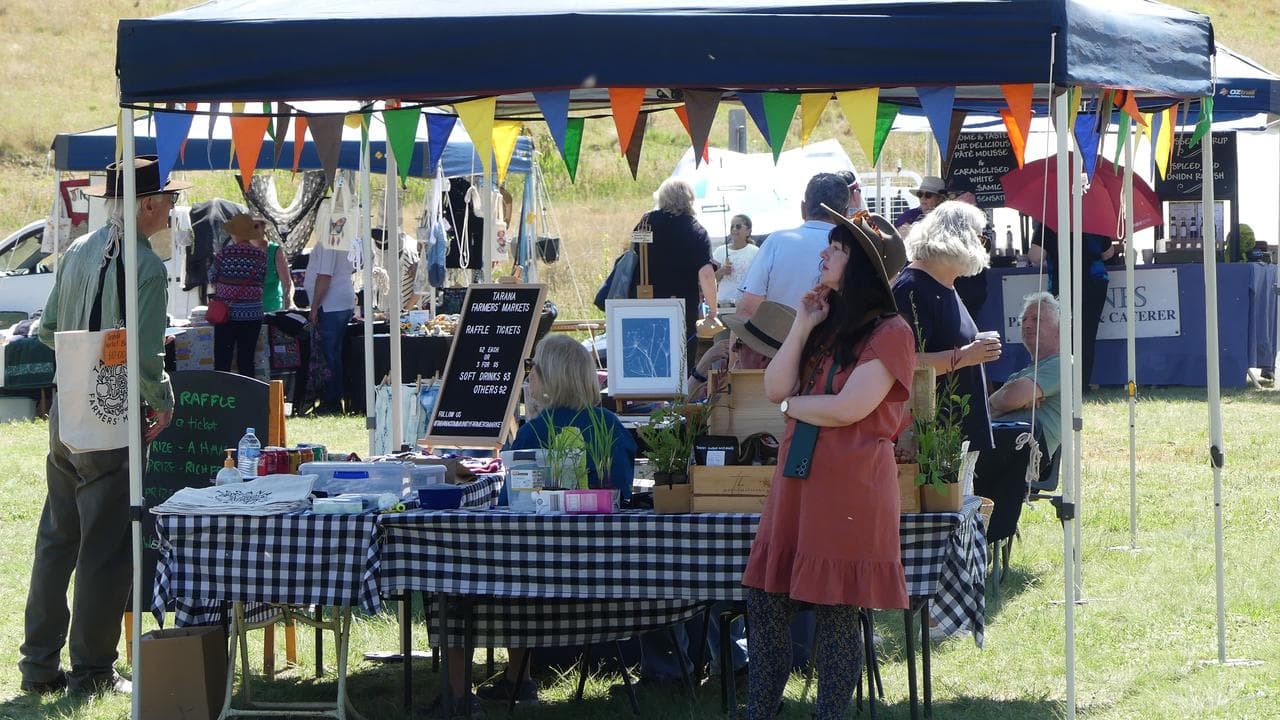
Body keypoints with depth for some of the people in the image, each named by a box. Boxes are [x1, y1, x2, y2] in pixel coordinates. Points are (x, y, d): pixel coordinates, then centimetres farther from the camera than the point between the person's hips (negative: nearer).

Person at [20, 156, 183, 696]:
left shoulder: (77, 253, 8)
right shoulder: (145, 266, -16)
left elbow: (49, 331, 14)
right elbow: (145, 356, -19)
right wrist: (162, 403, -2)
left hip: (65, 411, 7)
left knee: (56, 539, 13)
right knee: (107, 546, 1)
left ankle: (39, 666, 17)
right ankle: (91, 671, 5)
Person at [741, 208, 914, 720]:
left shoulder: (888, 331, -7)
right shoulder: (827, 323, 18)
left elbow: (848, 408, -16)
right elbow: (775, 389, 9)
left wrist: (794, 406, 1)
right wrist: (802, 327, 1)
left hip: (849, 484, -8)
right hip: (798, 478, 8)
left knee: (836, 613, -2)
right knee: (764, 604, 6)